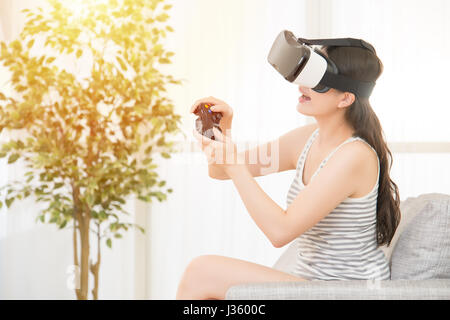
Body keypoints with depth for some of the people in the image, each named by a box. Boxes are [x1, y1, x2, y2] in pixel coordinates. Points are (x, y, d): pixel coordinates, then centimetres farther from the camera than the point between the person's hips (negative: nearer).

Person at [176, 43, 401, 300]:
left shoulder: (354, 155, -21)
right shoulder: (308, 139, 4)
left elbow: (280, 231, -25)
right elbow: (219, 171, 9)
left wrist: (235, 165, -23)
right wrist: (222, 128, -10)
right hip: (308, 278, 7)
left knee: (202, 272, -15)